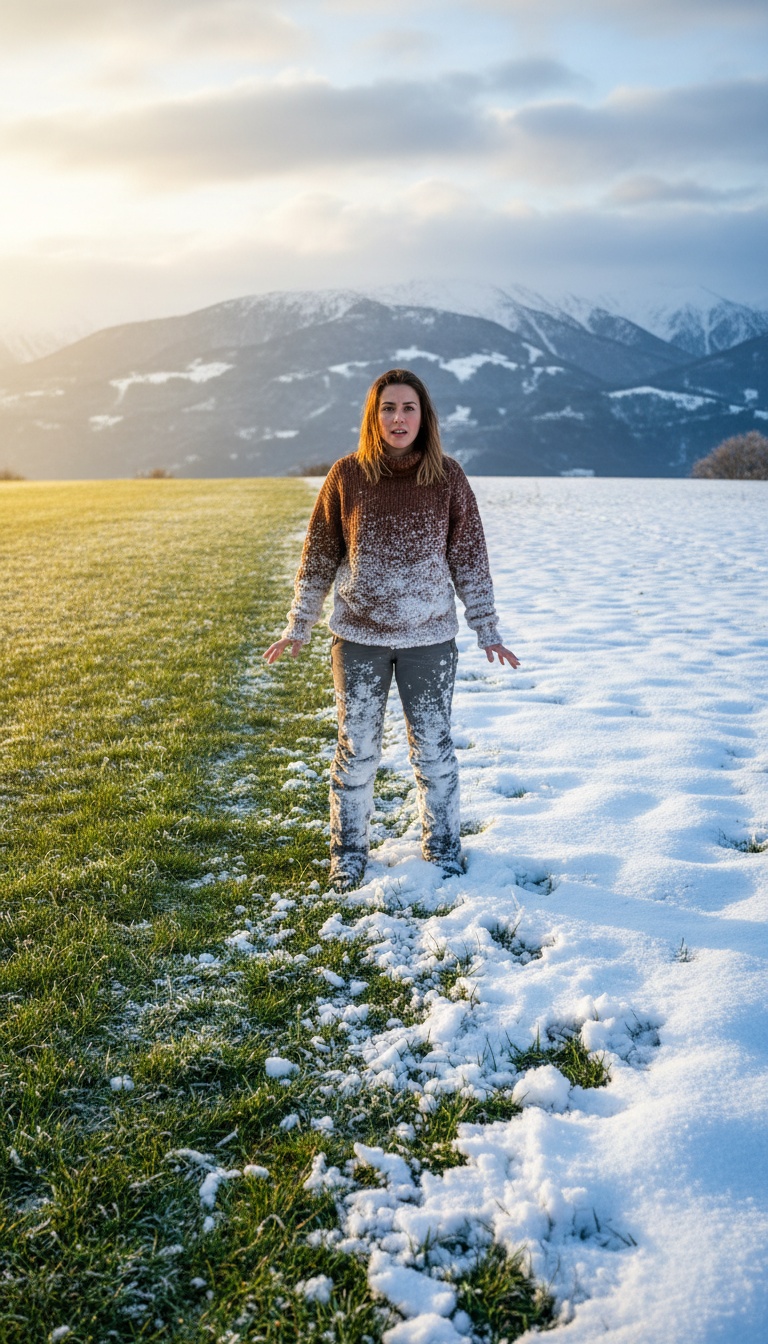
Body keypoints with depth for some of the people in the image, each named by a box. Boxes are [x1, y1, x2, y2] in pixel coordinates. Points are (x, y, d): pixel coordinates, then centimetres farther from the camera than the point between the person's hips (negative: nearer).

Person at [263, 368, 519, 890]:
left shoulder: (448, 477, -2)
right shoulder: (347, 475, -3)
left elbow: (470, 559, 3)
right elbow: (318, 555, 4)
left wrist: (488, 632, 3)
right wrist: (298, 628, 6)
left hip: (430, 637, 0)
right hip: (359, 637, 0)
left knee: (434, 749, 10)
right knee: (357, 750, 8)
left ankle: (443, 847, 28)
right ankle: (349, 853, 24)